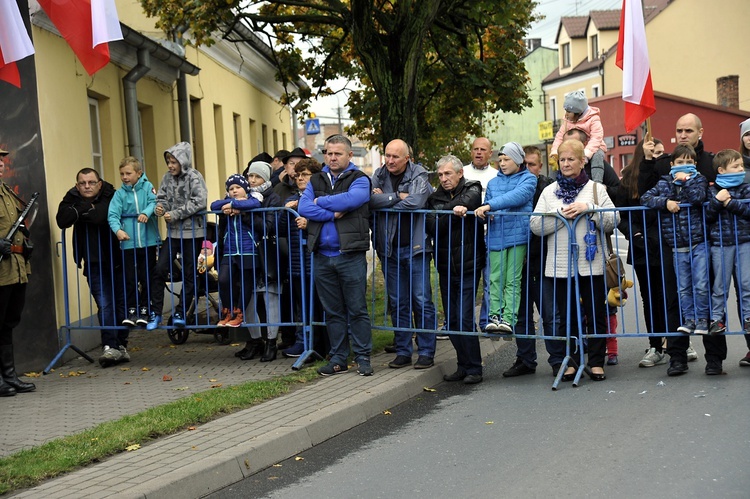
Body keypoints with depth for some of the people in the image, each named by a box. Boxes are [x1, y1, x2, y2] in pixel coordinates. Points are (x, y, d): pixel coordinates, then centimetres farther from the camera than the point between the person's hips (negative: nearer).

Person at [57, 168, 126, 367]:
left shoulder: (111, 196, -5)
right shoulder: (72, 199, 0)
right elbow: (62, 220, -16)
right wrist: (85, 210, -20)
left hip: (116, 260, 0)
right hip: (93, 263, 0)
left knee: (121, 304, 7)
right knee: (104, 305, -8)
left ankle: (121, 345, 18)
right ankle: (110, 346, -8)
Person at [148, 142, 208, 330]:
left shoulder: (194, 177, -9)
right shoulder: (167, 177, 6)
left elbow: (199, 202, -18)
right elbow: (162, 197, 9)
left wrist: (176, 214, -20)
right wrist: (160, 207, -15)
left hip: (193, 232, -4)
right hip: (173, 232, 4)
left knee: (189, 274, 3)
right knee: (159, 270, -5)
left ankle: (181, 313, 14)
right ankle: (156, 312, 3)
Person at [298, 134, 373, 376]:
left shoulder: (359, 179, 1)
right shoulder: (316, 180, 13)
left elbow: (350, 199, -20)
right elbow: (303, 207, -2)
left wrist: (320, 201, -7)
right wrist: (332, 213, -14)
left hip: (350, 254, -4)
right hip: (322, 256, 4)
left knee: (357, 309, 1)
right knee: (332, 311, 11)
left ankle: (363, 357, 10)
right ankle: (338, 358, 18)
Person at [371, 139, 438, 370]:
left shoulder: (418, 176, -5)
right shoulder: (379, 175, 6)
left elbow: (415, 202, -23)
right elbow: (370, 199, -11)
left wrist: (384, 199, -11)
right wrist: (397, 197, -15)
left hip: (414, 247, -4)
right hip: (389, 249, 4)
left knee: (422, 301, -3)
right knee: (397, 303, 9)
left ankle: (426, 352, 5)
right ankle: (403, 352, 17)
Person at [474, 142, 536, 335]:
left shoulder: (528, 179, 4)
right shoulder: (493, 182, 18)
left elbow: (518, 196, -15)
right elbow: (487, 203, 20)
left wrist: (490, 206, -22)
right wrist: (485, 213, -5)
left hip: (518, 234, -4)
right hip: (496, 236, 4)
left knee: (513, 280, -4)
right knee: (495, 279, -2)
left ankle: (509, 318, -7)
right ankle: (495, 316, -2)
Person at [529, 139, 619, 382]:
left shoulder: (596, 188, 7)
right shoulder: (549, 191, 10)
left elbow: (613, 221, -2)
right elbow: (535, 225, 1)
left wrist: (589, 208, -13)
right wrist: (561, 214, -11)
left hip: (592, 264, -1)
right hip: (560, 265, 1)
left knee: (596, 315, 3)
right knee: (567, 316, 7)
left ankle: (596, 362, 11)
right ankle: (569, 362, 16)